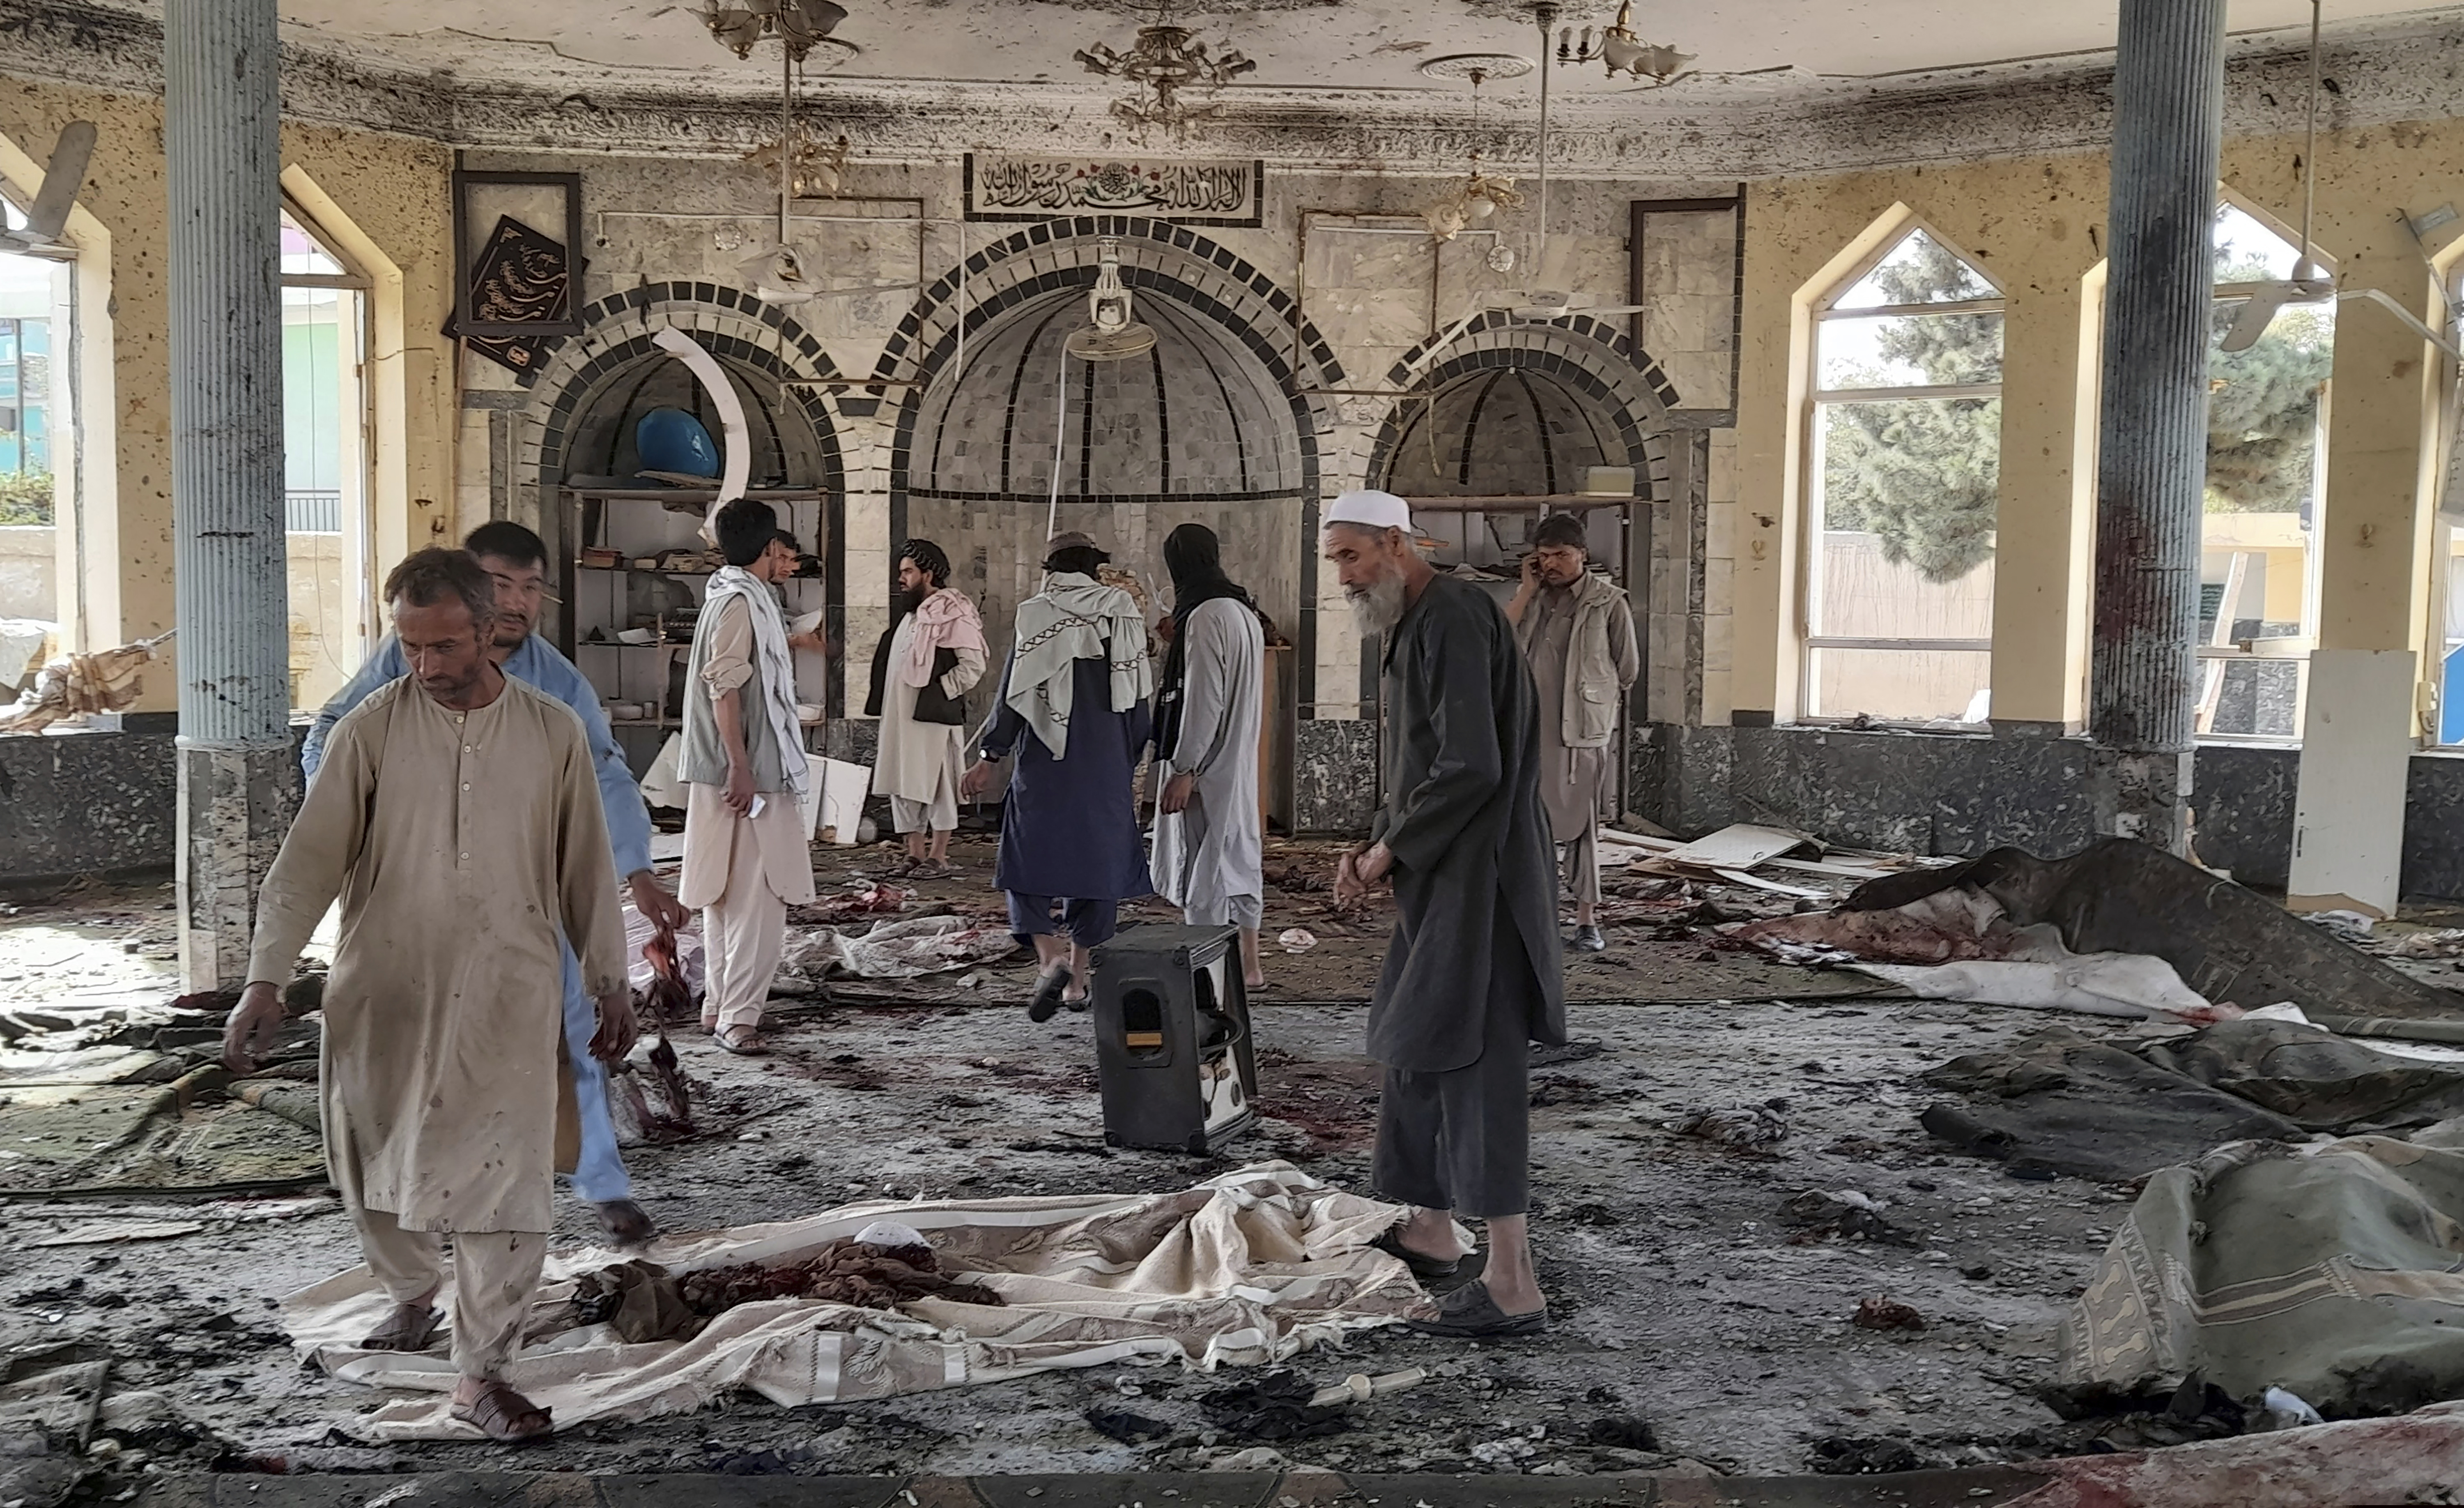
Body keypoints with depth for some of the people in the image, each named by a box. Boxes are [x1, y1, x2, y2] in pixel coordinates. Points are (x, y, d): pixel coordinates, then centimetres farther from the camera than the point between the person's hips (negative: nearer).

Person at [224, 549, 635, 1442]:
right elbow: (310, 859, -7)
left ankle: (482, 1373, 9)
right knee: (379, 1166, 15)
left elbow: (586, 868, 5)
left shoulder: (553, 732, -2)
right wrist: (264, 982, -14)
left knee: (506, 1182, -3)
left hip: (507, 999, 0)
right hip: (383, 993, 1)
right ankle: (412, 1295, 44)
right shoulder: (370, 730, -5)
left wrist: (610, 983, 8)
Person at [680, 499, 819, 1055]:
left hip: (748, 772, 11)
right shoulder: (739, 602, -14)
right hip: (745, 773, -11)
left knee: (729, 894, 14)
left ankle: (721, 1005, 20)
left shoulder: (747, 599, 17)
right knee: (757, 897, -11)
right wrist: (740, 768, -23)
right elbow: (724, 687, -20)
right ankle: (737, 1015, -10)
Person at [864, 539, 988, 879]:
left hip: (933, 716, -9)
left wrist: (937, 691, -16)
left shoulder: (953, 614, -10)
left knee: (935, 787, -3)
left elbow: (973, 665, -16)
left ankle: (938, 858, 3)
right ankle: (915, 855, 17)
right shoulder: (910, 614, 18)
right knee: (903, 786, 9)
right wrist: (885, 705, 13)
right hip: (901, 716, 9)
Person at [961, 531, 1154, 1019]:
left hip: (1046, 764, -3)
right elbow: (1138, 703, 7)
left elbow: (1014, 696, -8)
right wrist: (1133, 767, 17)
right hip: (1107, 766, 3)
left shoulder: (1036, 617, -6)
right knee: (1096, 864, 12)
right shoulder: (1123, 618, 3)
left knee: (1029, 864, 5)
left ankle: (1051, 959, -15)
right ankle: (1077, 978, 16)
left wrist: (988, 759, -1)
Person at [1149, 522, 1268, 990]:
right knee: (1239, 855, 14)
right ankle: (1248, 965, 22)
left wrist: (1183, 770, -19)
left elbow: (1203, 701, -21)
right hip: (1240, 761, 9)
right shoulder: (1244, 612, 11)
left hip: (1208, 766, -9)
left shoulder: (1204, 617, -17)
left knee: (1203, 868, -3)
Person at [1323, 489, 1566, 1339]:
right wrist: (1372, 845, 9)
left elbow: (1473, 768, -24)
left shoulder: (1451, 619, -17)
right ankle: (1430, 1229, 33)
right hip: (1442, 880, 11)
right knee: (1416, 1047, 19)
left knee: (1475, 1063, -8)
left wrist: (1392, 849, -13)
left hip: (1477, 881, -11)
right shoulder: (1414, 627, 16)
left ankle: (1512, 1284, -4)